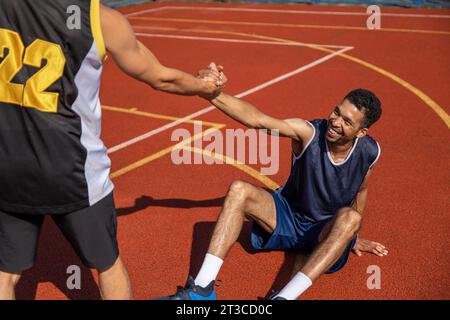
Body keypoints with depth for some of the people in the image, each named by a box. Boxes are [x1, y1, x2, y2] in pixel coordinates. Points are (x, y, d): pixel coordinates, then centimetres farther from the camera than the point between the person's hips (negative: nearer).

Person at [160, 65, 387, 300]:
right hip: (287, 217, 1)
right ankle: (202, 290, -30)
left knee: (349, 218, -36)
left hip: (327, 231, 0)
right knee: (239, 190, -25)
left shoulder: (370, 151, -13)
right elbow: (255, 119, -35)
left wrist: (353, 237, 17)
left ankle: (284, 297, -45)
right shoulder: (308, 132, -21)